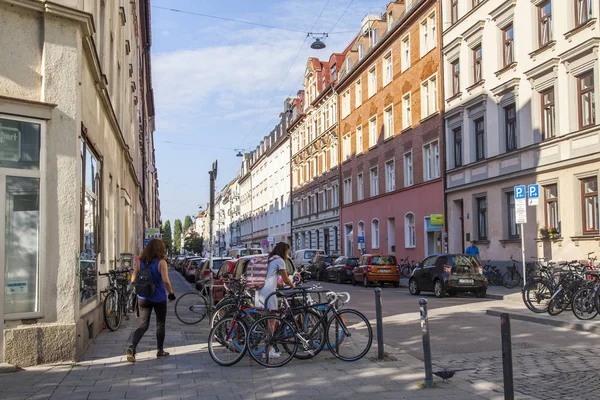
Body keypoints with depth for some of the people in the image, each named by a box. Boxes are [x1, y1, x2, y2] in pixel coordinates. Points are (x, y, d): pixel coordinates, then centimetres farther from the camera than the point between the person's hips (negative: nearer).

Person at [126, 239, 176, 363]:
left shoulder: (140, 262, -1)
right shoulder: (161, 262, -14)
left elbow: (133, 280, 0)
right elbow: (166, 281, -22)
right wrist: (171, 293, -8)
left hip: (143, 298, 4)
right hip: (159, 298, -3)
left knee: (143, 325, 9)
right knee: (160, 324, 16)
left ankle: (131, 346, -14)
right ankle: (160, 350, 25)